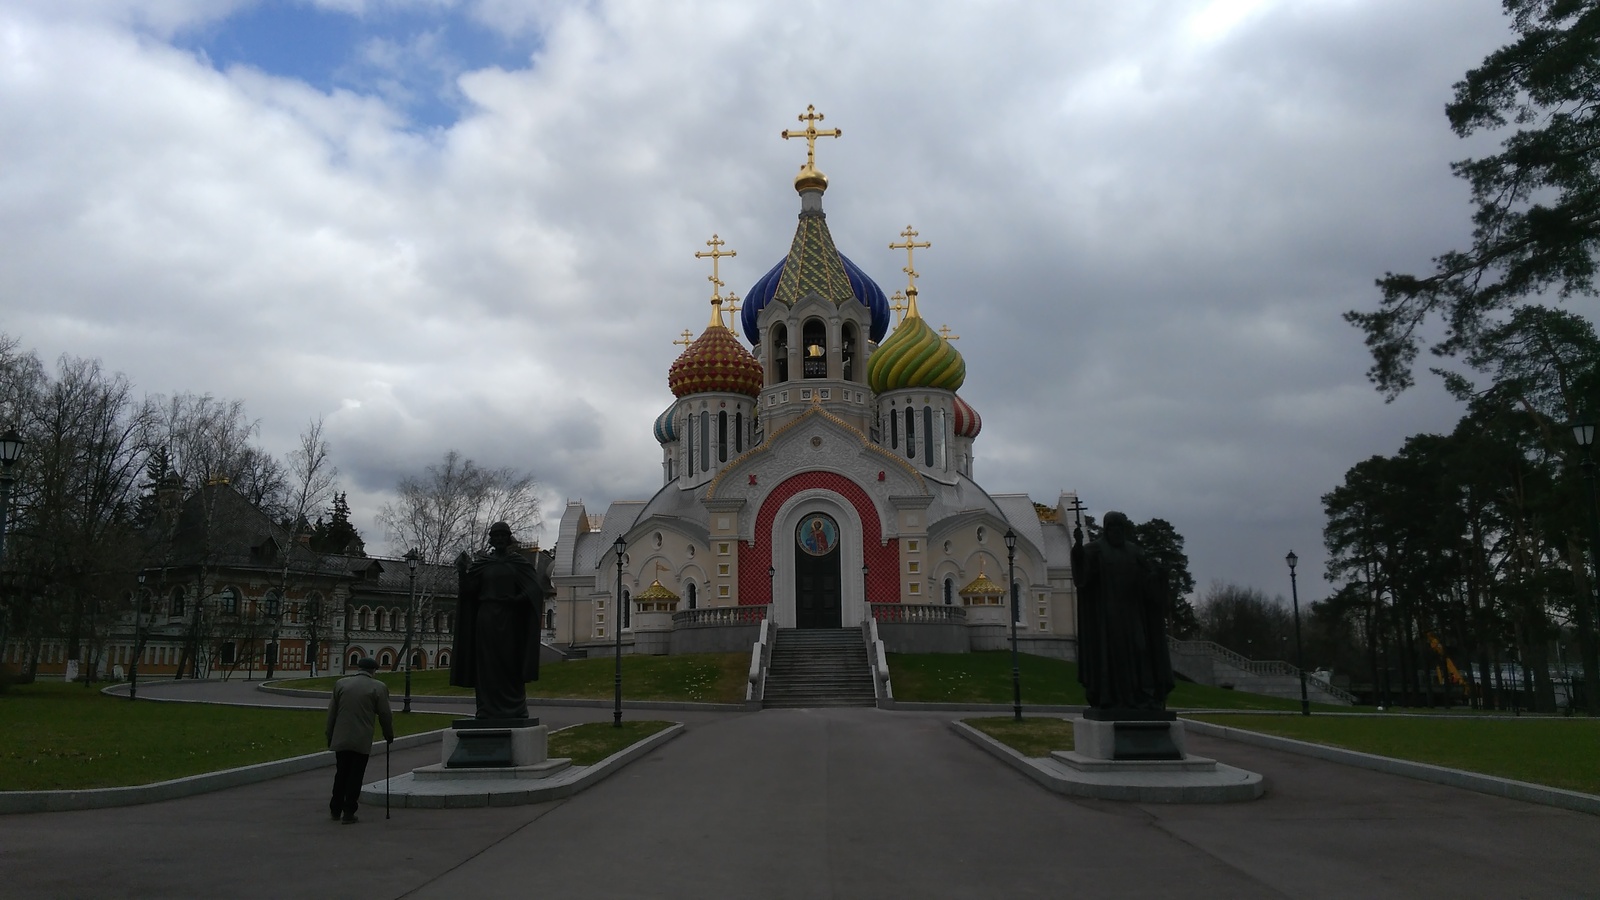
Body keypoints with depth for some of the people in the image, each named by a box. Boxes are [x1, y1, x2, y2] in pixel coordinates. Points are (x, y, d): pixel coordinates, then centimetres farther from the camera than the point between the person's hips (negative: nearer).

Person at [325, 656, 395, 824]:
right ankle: (348, 813, 3)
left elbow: (332, 712, 8)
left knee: (341, 774, 16)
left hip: (340, 739, 3)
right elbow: (385, 715, -2)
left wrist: (330, 737, 16)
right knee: (355, 777, 3)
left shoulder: (340, 683, 5)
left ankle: (335, 810, 23)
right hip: (362, 740, -3)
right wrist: (389, 736, 13)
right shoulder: (378, 687, -5)